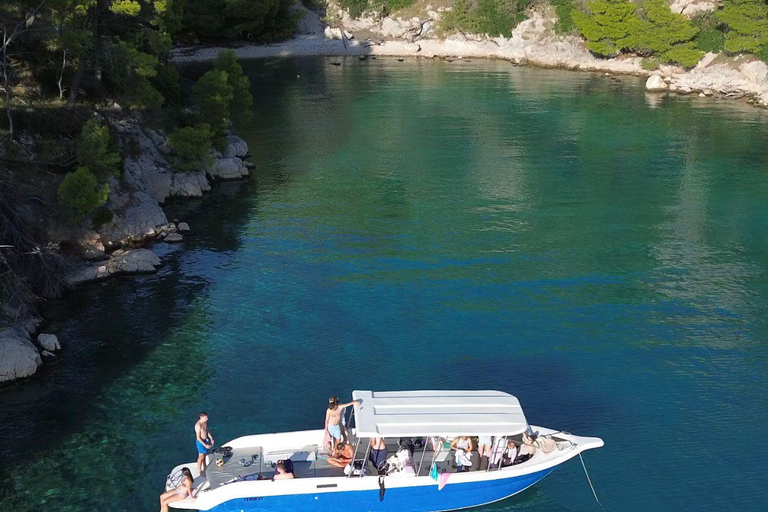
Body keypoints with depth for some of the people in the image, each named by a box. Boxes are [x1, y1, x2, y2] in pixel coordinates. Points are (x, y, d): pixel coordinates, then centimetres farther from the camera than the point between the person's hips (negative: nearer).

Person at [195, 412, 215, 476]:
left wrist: (211, 438, 4)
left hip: (206, 440, 7)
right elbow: (198, 437, -25)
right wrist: (205, 445, -24)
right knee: (201, 457, 5)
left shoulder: (205, 422, -4)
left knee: (205, 455, 22)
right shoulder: (198, 425, -29)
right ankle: (200, 471, 20)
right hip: (200, 442, -7)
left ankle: (204, 468, 39)